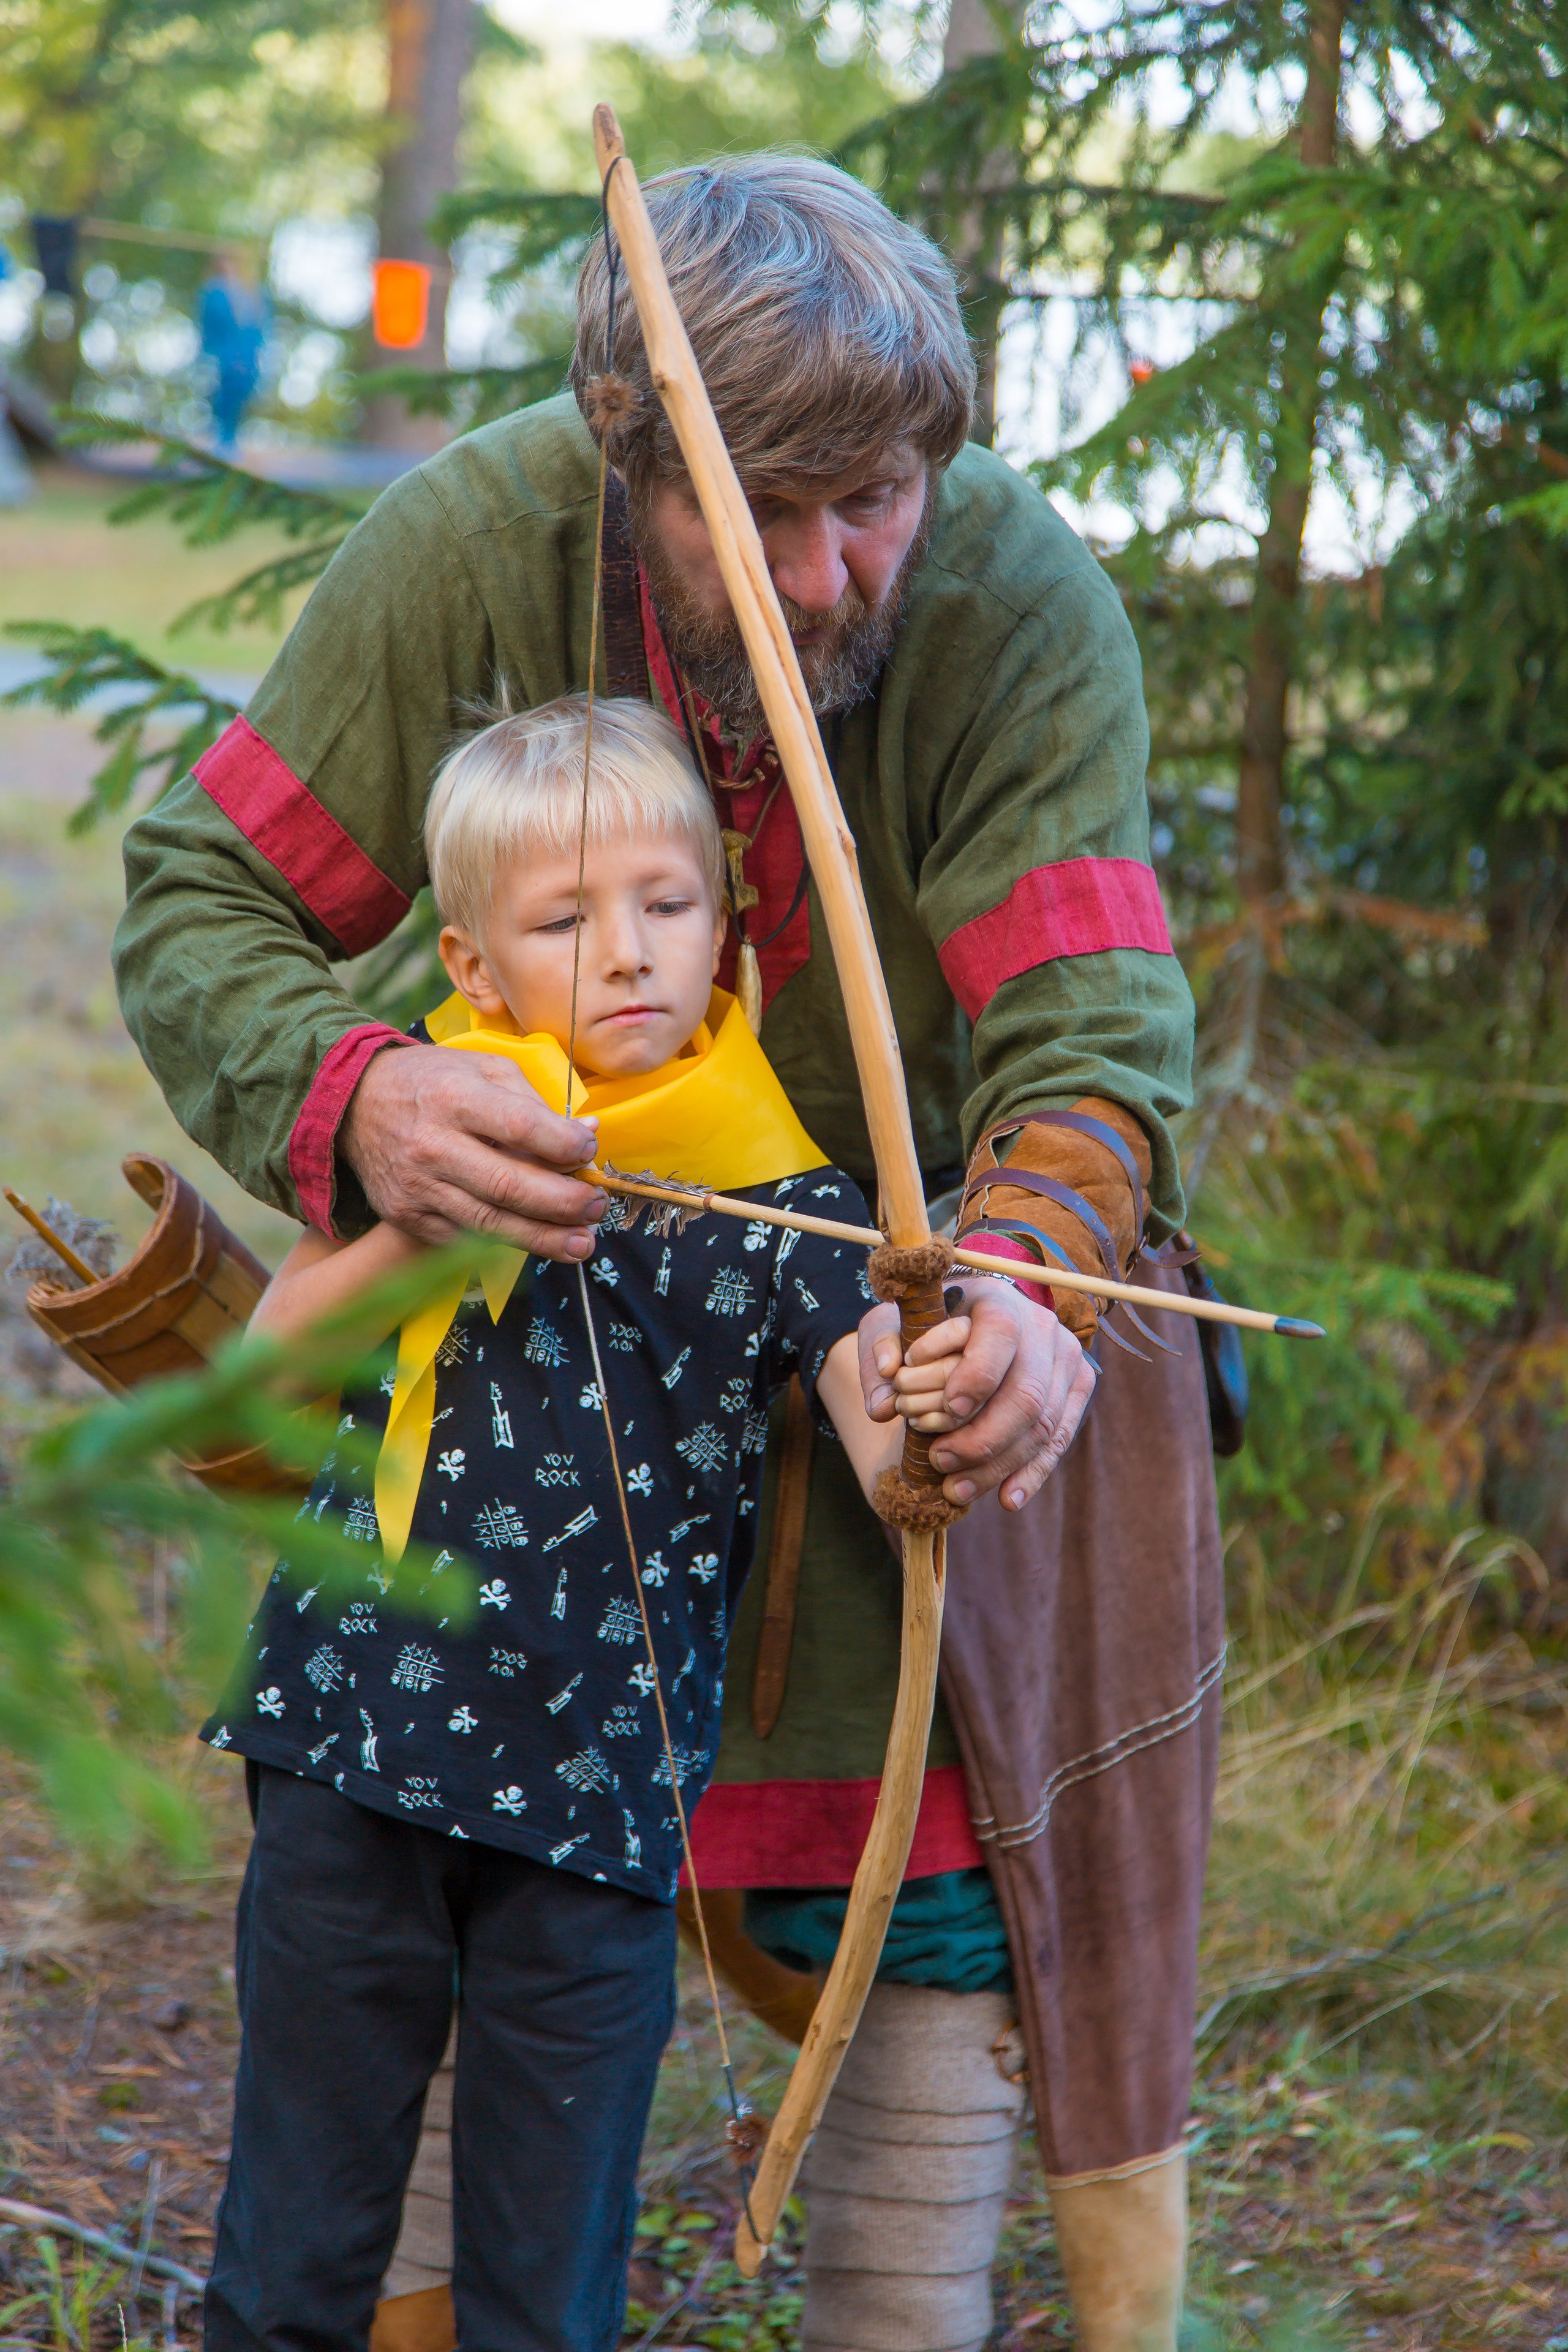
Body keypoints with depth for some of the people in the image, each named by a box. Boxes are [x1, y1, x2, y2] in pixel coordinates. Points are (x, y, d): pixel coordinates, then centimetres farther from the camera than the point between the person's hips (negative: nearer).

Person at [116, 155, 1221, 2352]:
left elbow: (1091, 1030, -29)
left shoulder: (1024, 600, -26)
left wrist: (1024, 1288, -52)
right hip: (552, 1240, 1)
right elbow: (201, 895, -18)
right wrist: (350, 1098, -40)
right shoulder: (476, 549, -23)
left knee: (931, 1899, -3)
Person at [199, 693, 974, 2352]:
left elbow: (874, 1435, -19)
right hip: (351, 1750, 2)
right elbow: (271, 1358, -3)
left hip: (595, 1785, -2)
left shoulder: (776, 1195, -6)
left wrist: (926, 1424, -42)